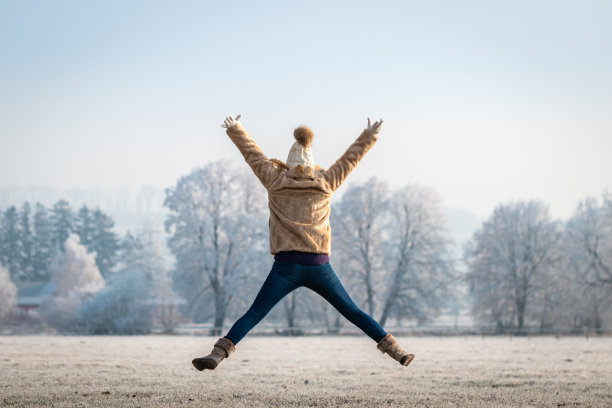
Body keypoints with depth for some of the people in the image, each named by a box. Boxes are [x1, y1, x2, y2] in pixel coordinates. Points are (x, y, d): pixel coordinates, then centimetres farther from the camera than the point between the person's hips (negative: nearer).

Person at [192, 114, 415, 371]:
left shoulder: (276, 181, 5)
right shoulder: (325, 183, 7)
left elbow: (253, 155, 17)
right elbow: (350, 158, 20)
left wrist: (234, 129, 31)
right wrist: (369, 137, 34)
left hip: (286, 266, -1)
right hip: (319, 266, 1)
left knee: (253, 315, -2)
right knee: (352, 312, 11)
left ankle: (218, 353, -16)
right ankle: (395, 351, 9)